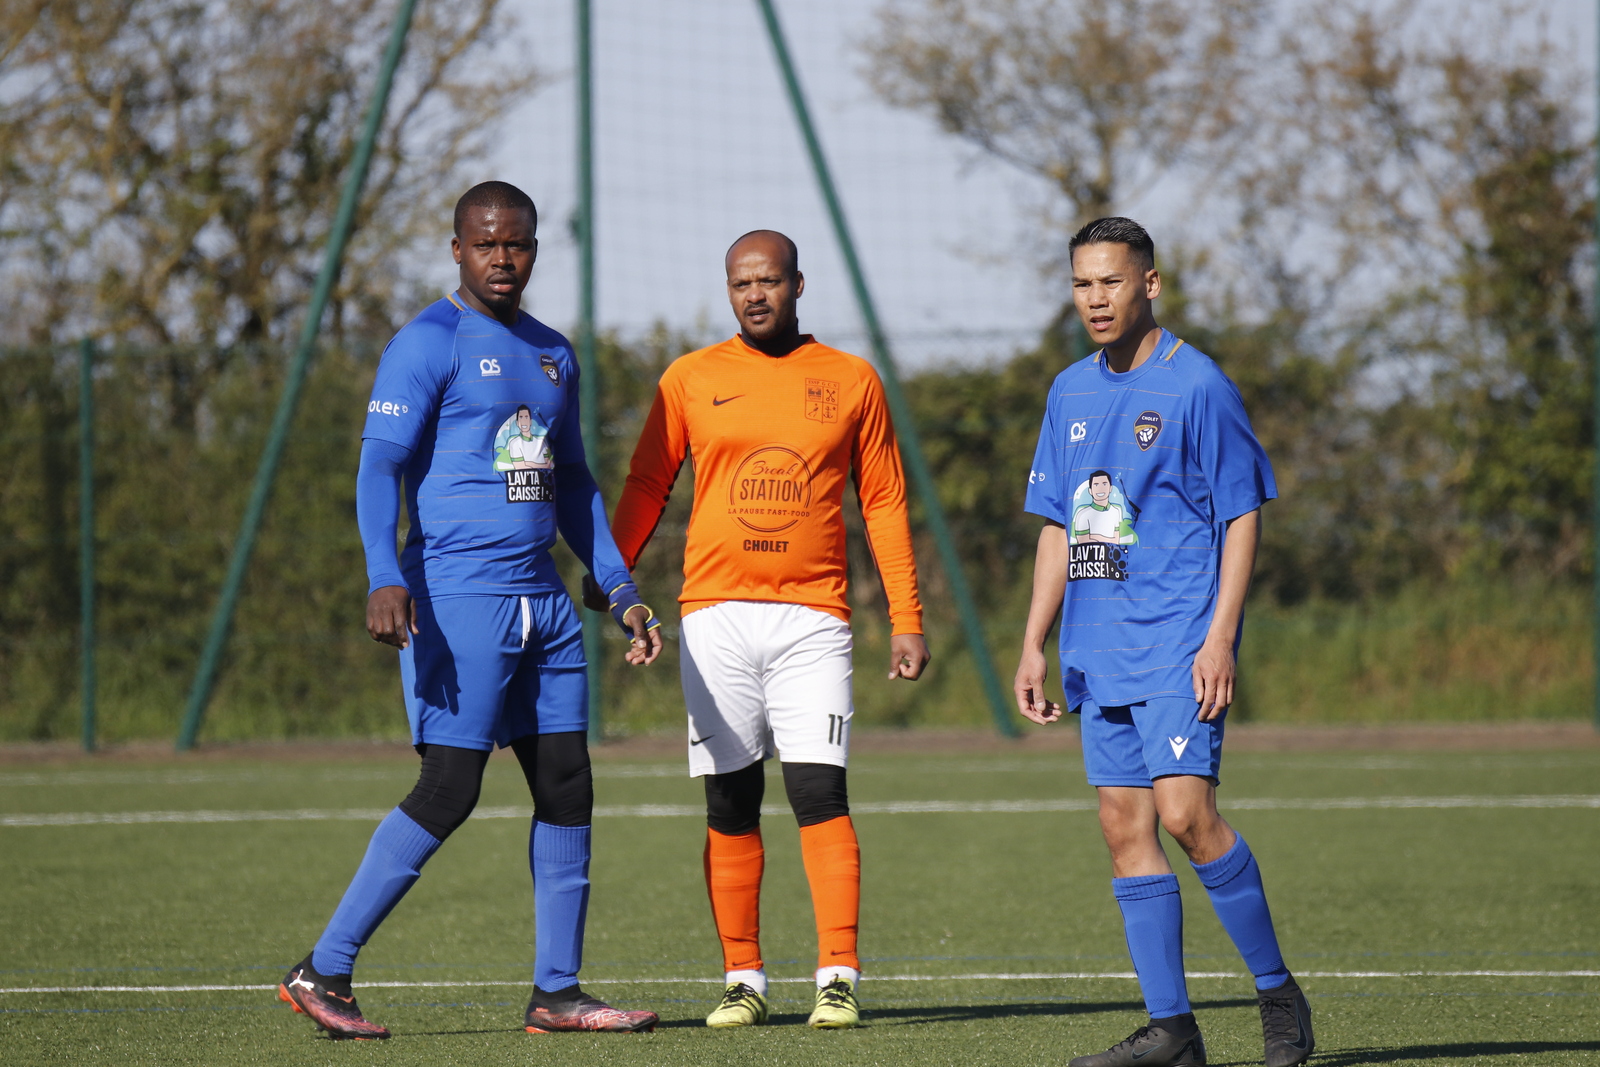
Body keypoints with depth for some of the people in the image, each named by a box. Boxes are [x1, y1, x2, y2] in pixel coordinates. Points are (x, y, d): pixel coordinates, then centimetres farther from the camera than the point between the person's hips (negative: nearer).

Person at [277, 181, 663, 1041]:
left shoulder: (553, 354, 18)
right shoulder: (427, 344, -6)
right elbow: (380, 465, -14)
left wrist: (621, 591, 19)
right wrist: (385, 579, -28)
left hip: (543, 601, 8)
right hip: (456, 598, -8)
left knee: (567, 787, 3)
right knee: (448, 791, -12)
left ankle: (556, 991, 8)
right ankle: (322, 972, -6)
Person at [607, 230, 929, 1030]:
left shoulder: (851, 382, 8)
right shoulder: (690, 380, 8)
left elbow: (884, 503, 10)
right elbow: (645, 489, 12)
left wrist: (906, 619, 5)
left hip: (812, 617, -1)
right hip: (716, 614, 1)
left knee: (819, 792, -11)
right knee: (730, 805, 2)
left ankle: (837, 978, -11)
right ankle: (742, 980, 8)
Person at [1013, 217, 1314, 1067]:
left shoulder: (1197, 386, -6)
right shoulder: (1070, 393, 14)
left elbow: (1242, 517, -7)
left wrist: (1220, 638, -15)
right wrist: (1034, 643, 13)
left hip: (1179, 640, -7)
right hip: (1100, 647, 7)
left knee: (1184, 812, -17)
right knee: (1125, 827, 3)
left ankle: (1278, 993, -3)